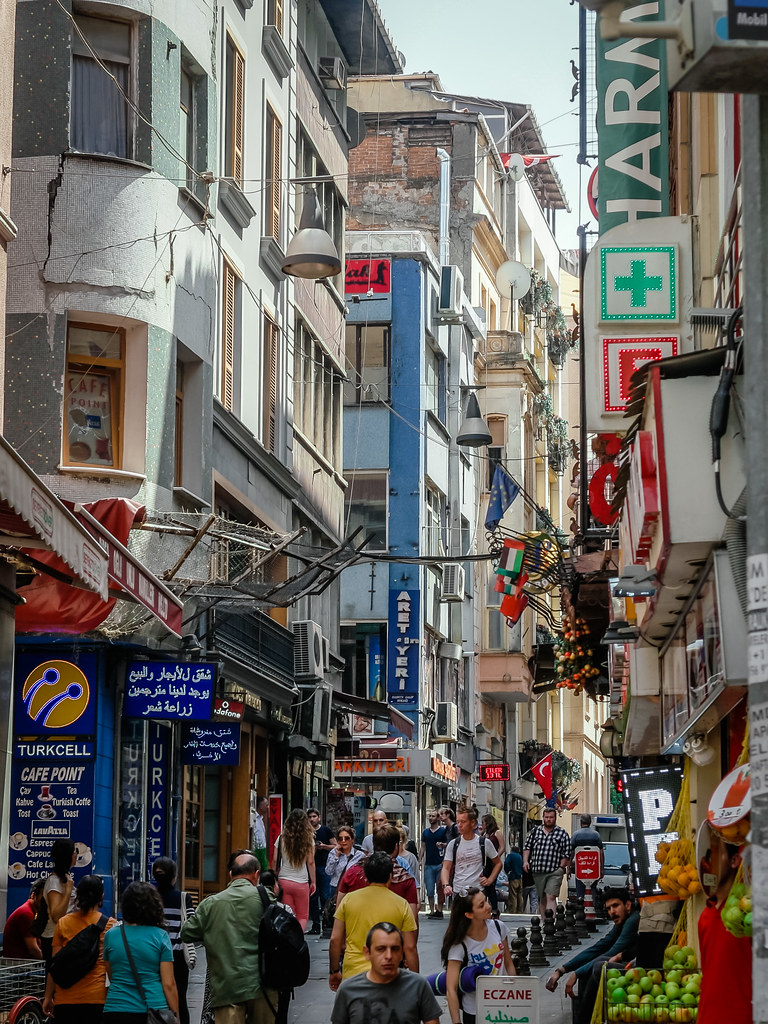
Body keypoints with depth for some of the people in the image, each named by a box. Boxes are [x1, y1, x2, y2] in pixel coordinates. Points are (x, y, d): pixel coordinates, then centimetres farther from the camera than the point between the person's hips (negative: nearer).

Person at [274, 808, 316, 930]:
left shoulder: (282, 838, 0)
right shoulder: (308, 839, -4)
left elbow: (275, 861, 0)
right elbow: (310, 862, -3)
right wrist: (313, 881, 6)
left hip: (284, 882, 1)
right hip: (301, 883, -1)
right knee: (302, 916, 10)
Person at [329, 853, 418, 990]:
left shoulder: (349, 899, 6)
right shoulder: (401, 904, 2)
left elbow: (335, 940, 6)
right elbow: (410, 948, 1)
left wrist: (334, 971, 17)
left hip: (352, 974, 1)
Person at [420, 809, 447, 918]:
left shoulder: (443, 831, 2)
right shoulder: (425, 832, 14)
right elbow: (423, 847, 17)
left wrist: (442, 845, -19)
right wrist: (420, 860, 8)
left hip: (440, 864, -4)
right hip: (428, 864, 4)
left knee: (440, 889, -2)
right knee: (430, 890, 2)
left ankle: (439, 910, 1)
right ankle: (432, 910, 6)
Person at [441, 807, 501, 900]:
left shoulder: (485, 843, 2)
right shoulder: (453, 844, 6)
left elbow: (498, 863, 14)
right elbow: (446, 868, 2)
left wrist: (490, 880, 0)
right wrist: (446, 885, -17)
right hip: (457, 892, 2)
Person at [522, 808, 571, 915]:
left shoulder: (562, 834, 3)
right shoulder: (535, 831, 12)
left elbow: (566, 854, 2)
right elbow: (527, 847, 15)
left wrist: (561, 867, -8)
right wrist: (525, 861, 1)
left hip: (554, 872, -4)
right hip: (537, 871, 4)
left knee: (551, 897, -16)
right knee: (542, 899, 11)